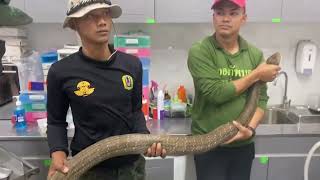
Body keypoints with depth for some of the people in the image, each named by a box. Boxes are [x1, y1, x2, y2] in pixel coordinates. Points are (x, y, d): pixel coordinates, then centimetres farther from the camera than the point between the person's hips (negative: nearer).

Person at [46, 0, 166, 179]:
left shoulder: (132, 64, -5)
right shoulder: (61, 71, -12)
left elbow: (136, 111, 5)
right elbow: (56, 121, 0)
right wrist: (58, 152, -16)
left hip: (132, 164, 3)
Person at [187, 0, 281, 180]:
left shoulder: (255, 54, 3)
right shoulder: (199, 52, -11)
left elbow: (261, 99, 1)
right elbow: (215, 93, -20)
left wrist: (251, 128, -16)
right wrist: (256, 75, -12)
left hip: (243, 144, 4)